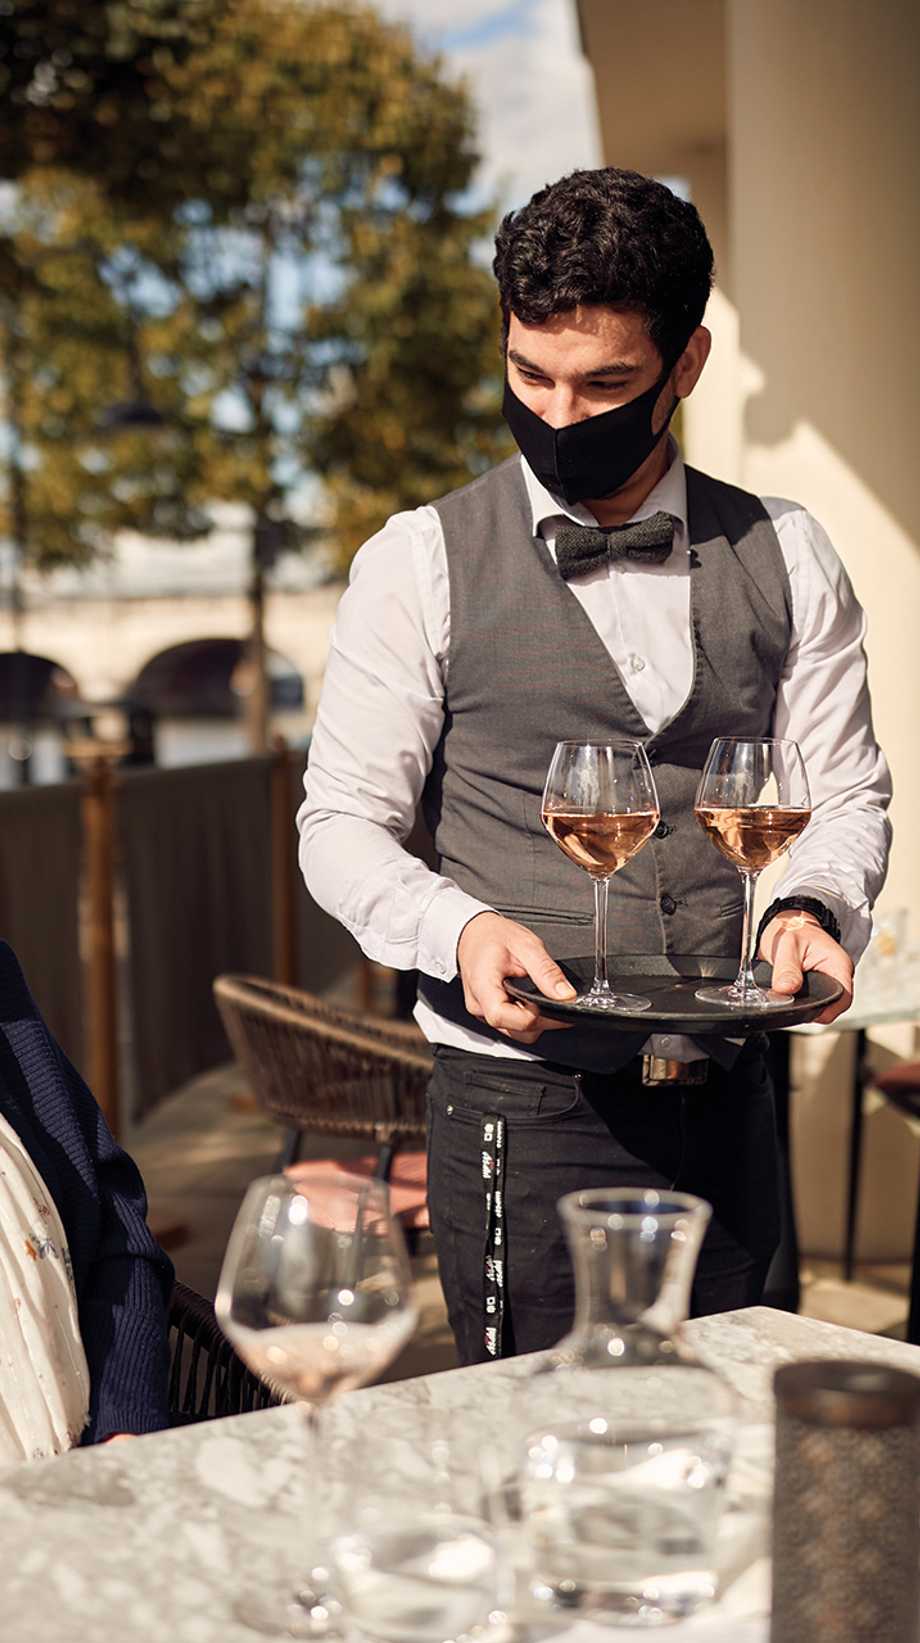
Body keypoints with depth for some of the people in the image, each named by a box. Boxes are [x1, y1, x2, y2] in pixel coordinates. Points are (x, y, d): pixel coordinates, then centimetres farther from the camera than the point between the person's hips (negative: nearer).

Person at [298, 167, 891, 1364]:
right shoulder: (422, 564, -3)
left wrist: (815, 908, -12)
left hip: (730, 1100, 4)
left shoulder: (784, 558, 6)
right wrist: (463, 928, -22)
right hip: (522, 1101, -3)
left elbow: (847, 793, 9)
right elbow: (342, 825, -3)